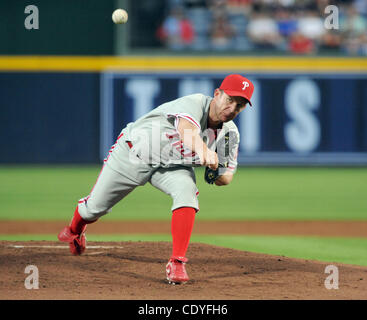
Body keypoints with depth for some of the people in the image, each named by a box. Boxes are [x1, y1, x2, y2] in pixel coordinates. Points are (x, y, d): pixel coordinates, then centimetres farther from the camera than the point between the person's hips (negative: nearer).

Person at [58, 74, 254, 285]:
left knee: (186, 191, -30)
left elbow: (225, 178, -2)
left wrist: (222, 174, -28)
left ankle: (177, 263, -26)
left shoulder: (230, 133, -12)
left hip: (172, 167, 4)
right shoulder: (194, 103, -32)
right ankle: (75, 230, 48)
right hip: (133, 154, -4)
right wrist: (202, 148, -77)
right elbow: (187, 129, -55)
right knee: (96, 206, 10)